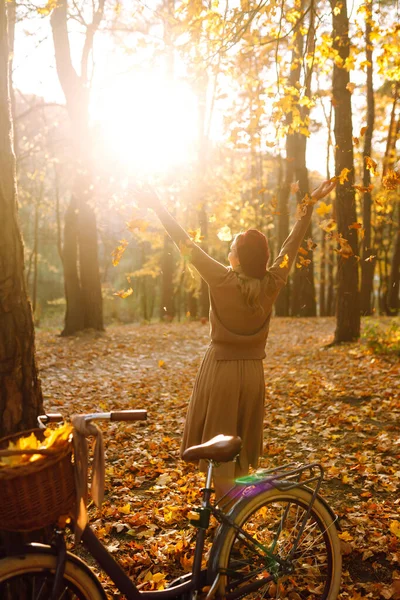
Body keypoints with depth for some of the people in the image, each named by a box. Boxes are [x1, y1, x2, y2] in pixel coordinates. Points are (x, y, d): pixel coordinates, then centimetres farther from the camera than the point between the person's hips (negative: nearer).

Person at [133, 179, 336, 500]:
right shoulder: (272, 284, -8)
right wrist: (310, 204, 11)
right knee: (244, 445, 19)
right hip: (252, 371, 4)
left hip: (221, 370, -4)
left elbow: (186, 244, -12)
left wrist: (158, 206, -5)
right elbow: (292, 244, 2)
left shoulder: (222, 280, -17)